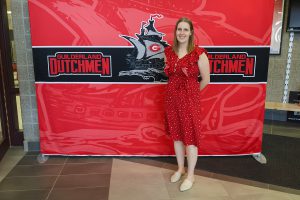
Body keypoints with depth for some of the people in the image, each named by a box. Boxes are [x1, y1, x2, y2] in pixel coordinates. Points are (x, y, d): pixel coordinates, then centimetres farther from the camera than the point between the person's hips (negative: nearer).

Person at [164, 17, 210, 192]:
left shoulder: (199, 53, -13)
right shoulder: (168, 52, 2)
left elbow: (205, 80, -5)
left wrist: (190, 92, 7)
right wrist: (178, 90, 12)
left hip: (190, 99, -5)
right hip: (172, 98, 5)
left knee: (190, 137, 4)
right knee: (176, 135, 15)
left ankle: (190, 175, 22)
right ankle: (180, 168, 36)